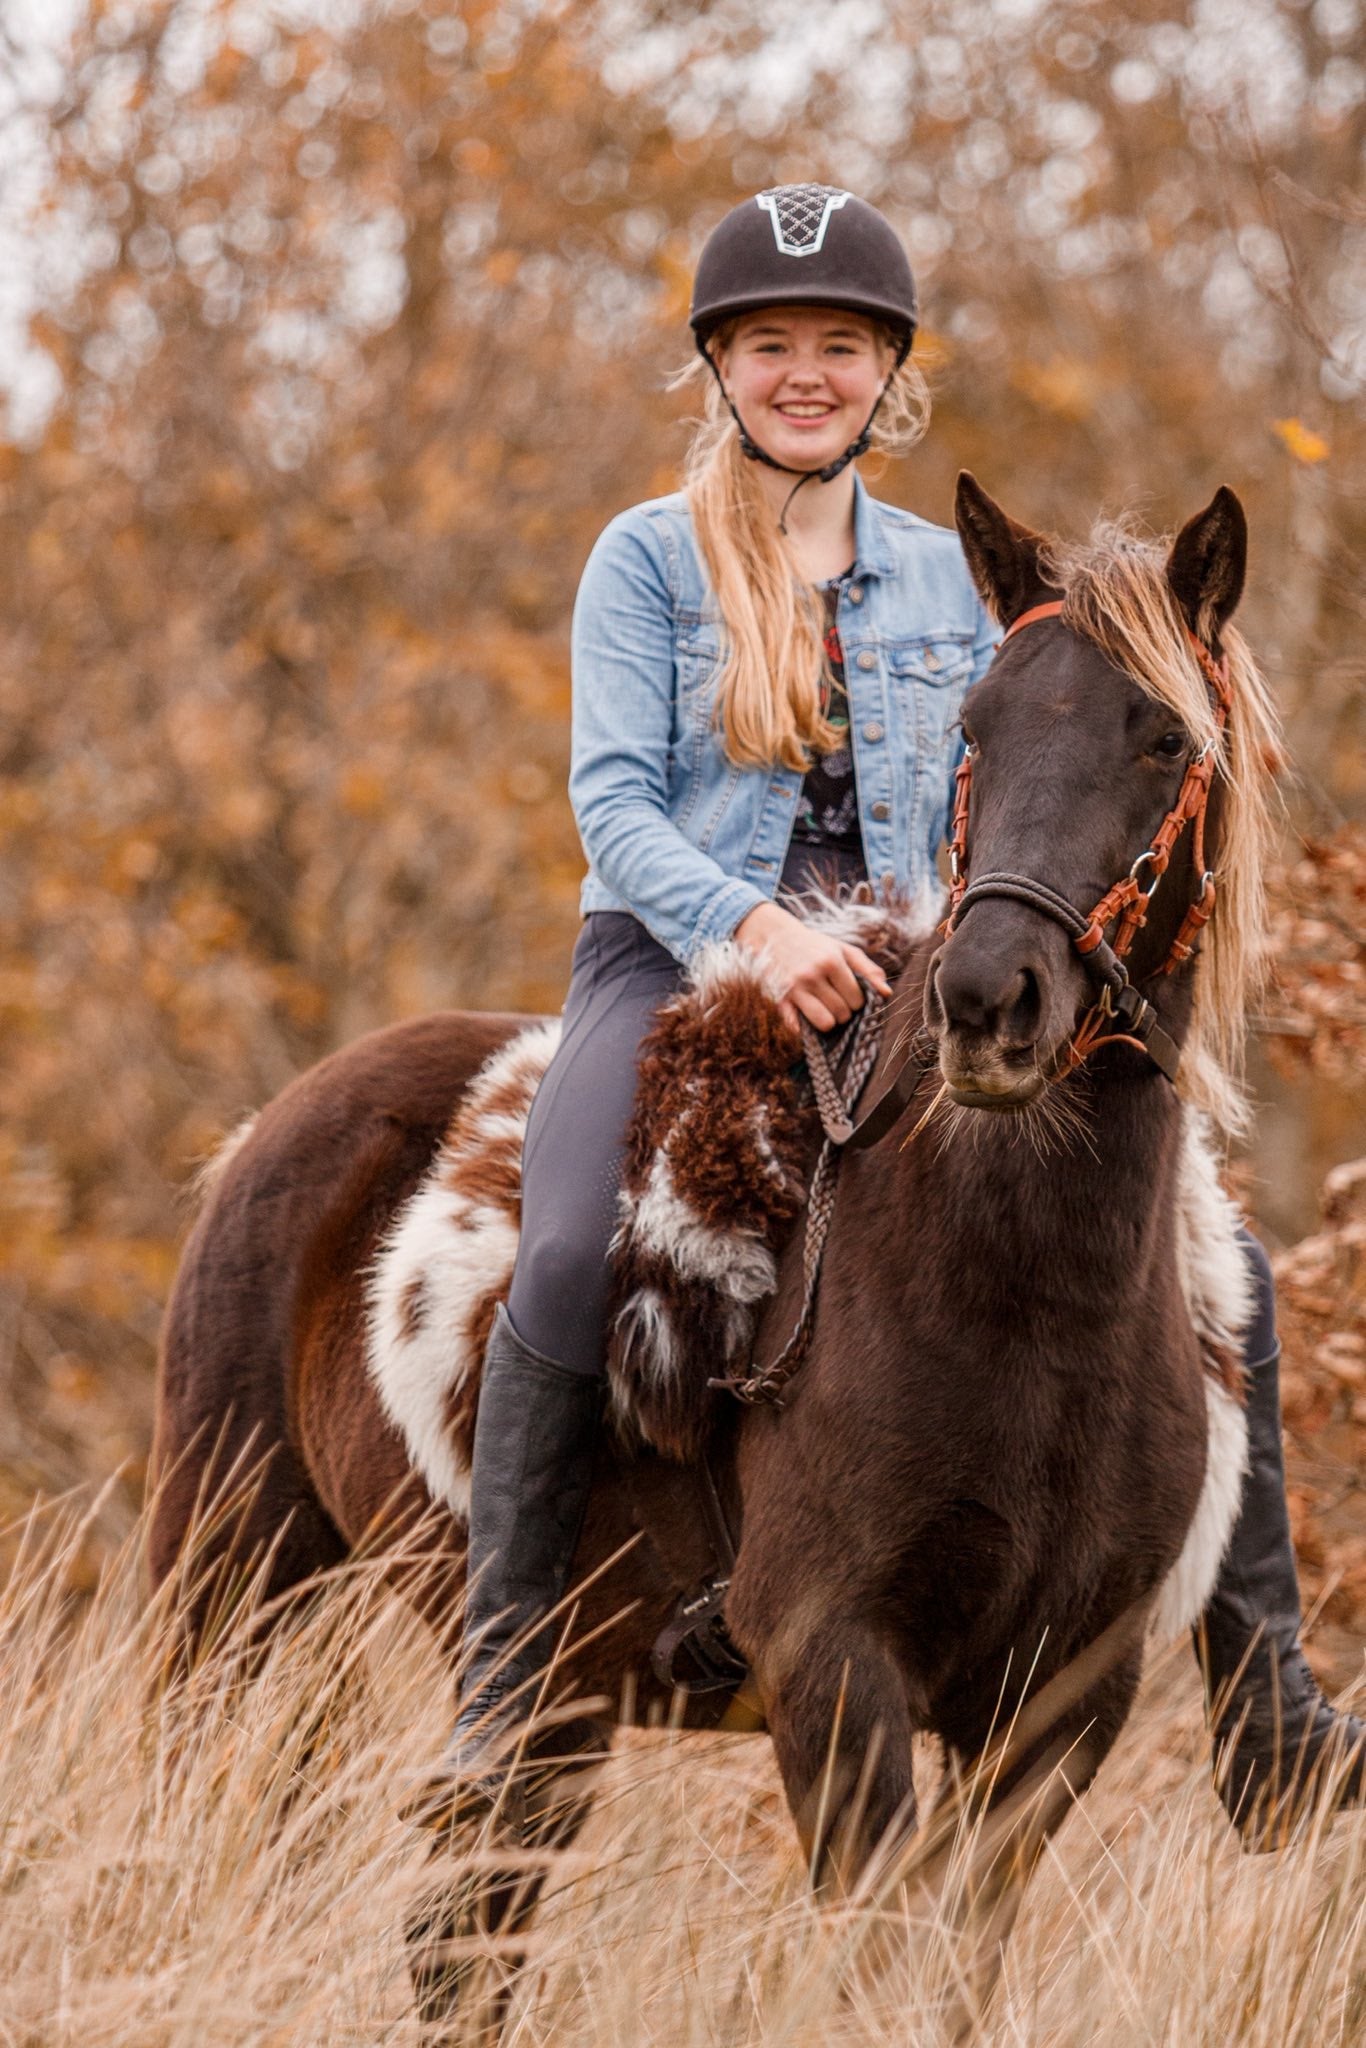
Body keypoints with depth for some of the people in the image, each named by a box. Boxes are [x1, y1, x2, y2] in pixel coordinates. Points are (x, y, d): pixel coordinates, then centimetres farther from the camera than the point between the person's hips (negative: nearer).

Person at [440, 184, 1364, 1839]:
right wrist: (754, 925, -25)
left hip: (902, 991, 4)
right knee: (570, 1262, -34)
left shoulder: (943, 575, 16)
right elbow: (613, 799, -7)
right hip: (676, 959, -4)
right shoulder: (647, 559, 4)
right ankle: (503, 1684, -19)